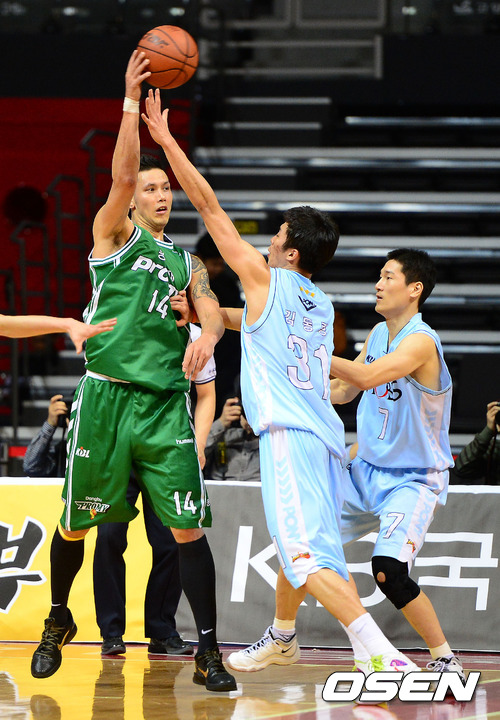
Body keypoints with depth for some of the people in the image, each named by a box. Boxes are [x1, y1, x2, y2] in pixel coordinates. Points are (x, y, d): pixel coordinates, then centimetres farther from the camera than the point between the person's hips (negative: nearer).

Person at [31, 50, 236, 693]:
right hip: (106, 396, -2)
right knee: (75, 525, 6)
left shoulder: (186, 263, 19)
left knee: (188, 529, -7)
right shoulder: (114, 235, 8)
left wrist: (207, 338, -21)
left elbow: (211, 313, 3)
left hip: (166, 403, 2)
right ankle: (58, 622, 30)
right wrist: (132, 101, -18)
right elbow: (122, 174, -9)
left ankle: (207, 652, -4)